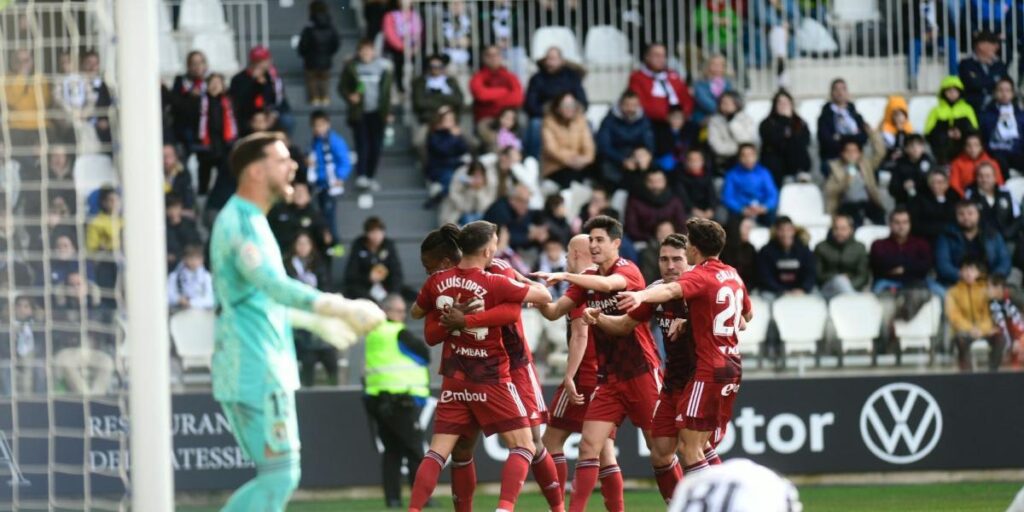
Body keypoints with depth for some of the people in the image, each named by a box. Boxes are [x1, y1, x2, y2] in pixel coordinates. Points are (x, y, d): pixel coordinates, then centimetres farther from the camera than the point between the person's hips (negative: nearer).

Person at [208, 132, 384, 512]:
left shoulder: (251, 222, 19)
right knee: (279, 475, -12)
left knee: (281, 477, 11)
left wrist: (317, 323, 33)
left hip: (267, 372, 10)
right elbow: (274, 286, -30)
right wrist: (342, 309, -36)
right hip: (255, 371, -10)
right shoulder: (240, 223, -15)